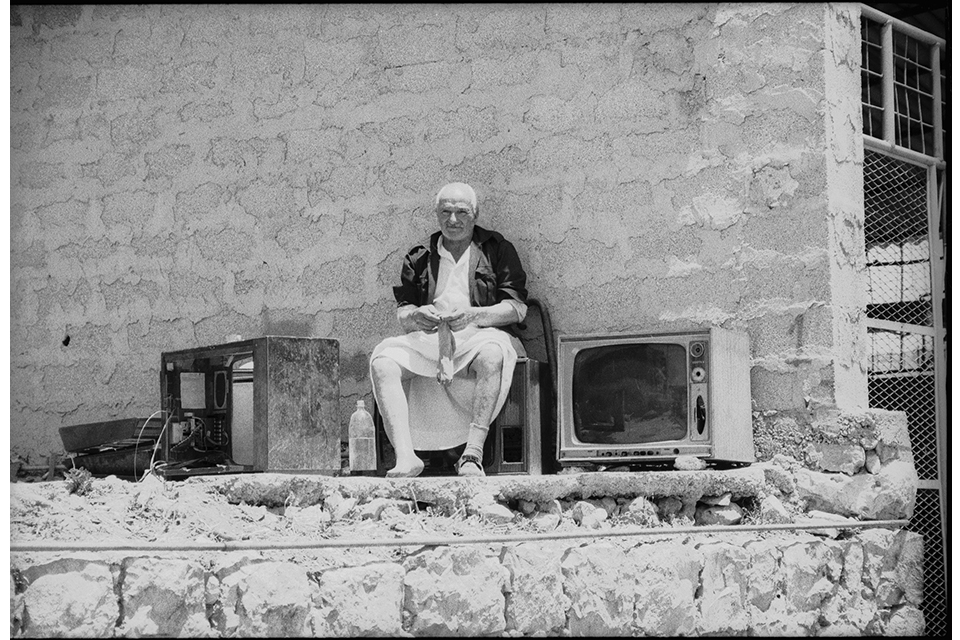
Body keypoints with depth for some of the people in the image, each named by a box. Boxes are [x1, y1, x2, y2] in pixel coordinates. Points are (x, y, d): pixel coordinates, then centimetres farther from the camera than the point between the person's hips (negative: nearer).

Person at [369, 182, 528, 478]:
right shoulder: (419, 257, 19)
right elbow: (403, 313, 14)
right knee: (382, 361, -27)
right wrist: (415, 317, -11)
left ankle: (473, 454, -42)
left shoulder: (498, 250, 10)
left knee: (491, 355, -39)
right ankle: (405, 456, -38)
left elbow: (517, 308, 2)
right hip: (428, 341, 3)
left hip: (479, 337, -3)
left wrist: (474, 315, -16)